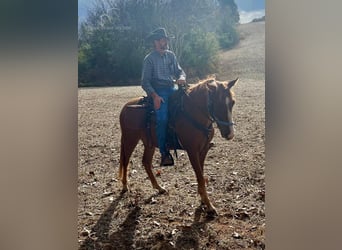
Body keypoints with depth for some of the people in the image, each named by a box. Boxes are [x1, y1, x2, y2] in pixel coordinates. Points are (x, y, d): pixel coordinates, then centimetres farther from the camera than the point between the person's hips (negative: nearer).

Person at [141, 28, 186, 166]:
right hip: (158, 92, -5)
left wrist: (182, 77, -8)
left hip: (173, 89, 5)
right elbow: (145, 82, -5)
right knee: (162, 118, -25)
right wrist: (154, 96, -19)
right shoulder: (149, 59, -1)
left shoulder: (171, 55, 14)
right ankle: (164, 154, -19)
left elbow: (179, 70, 18)